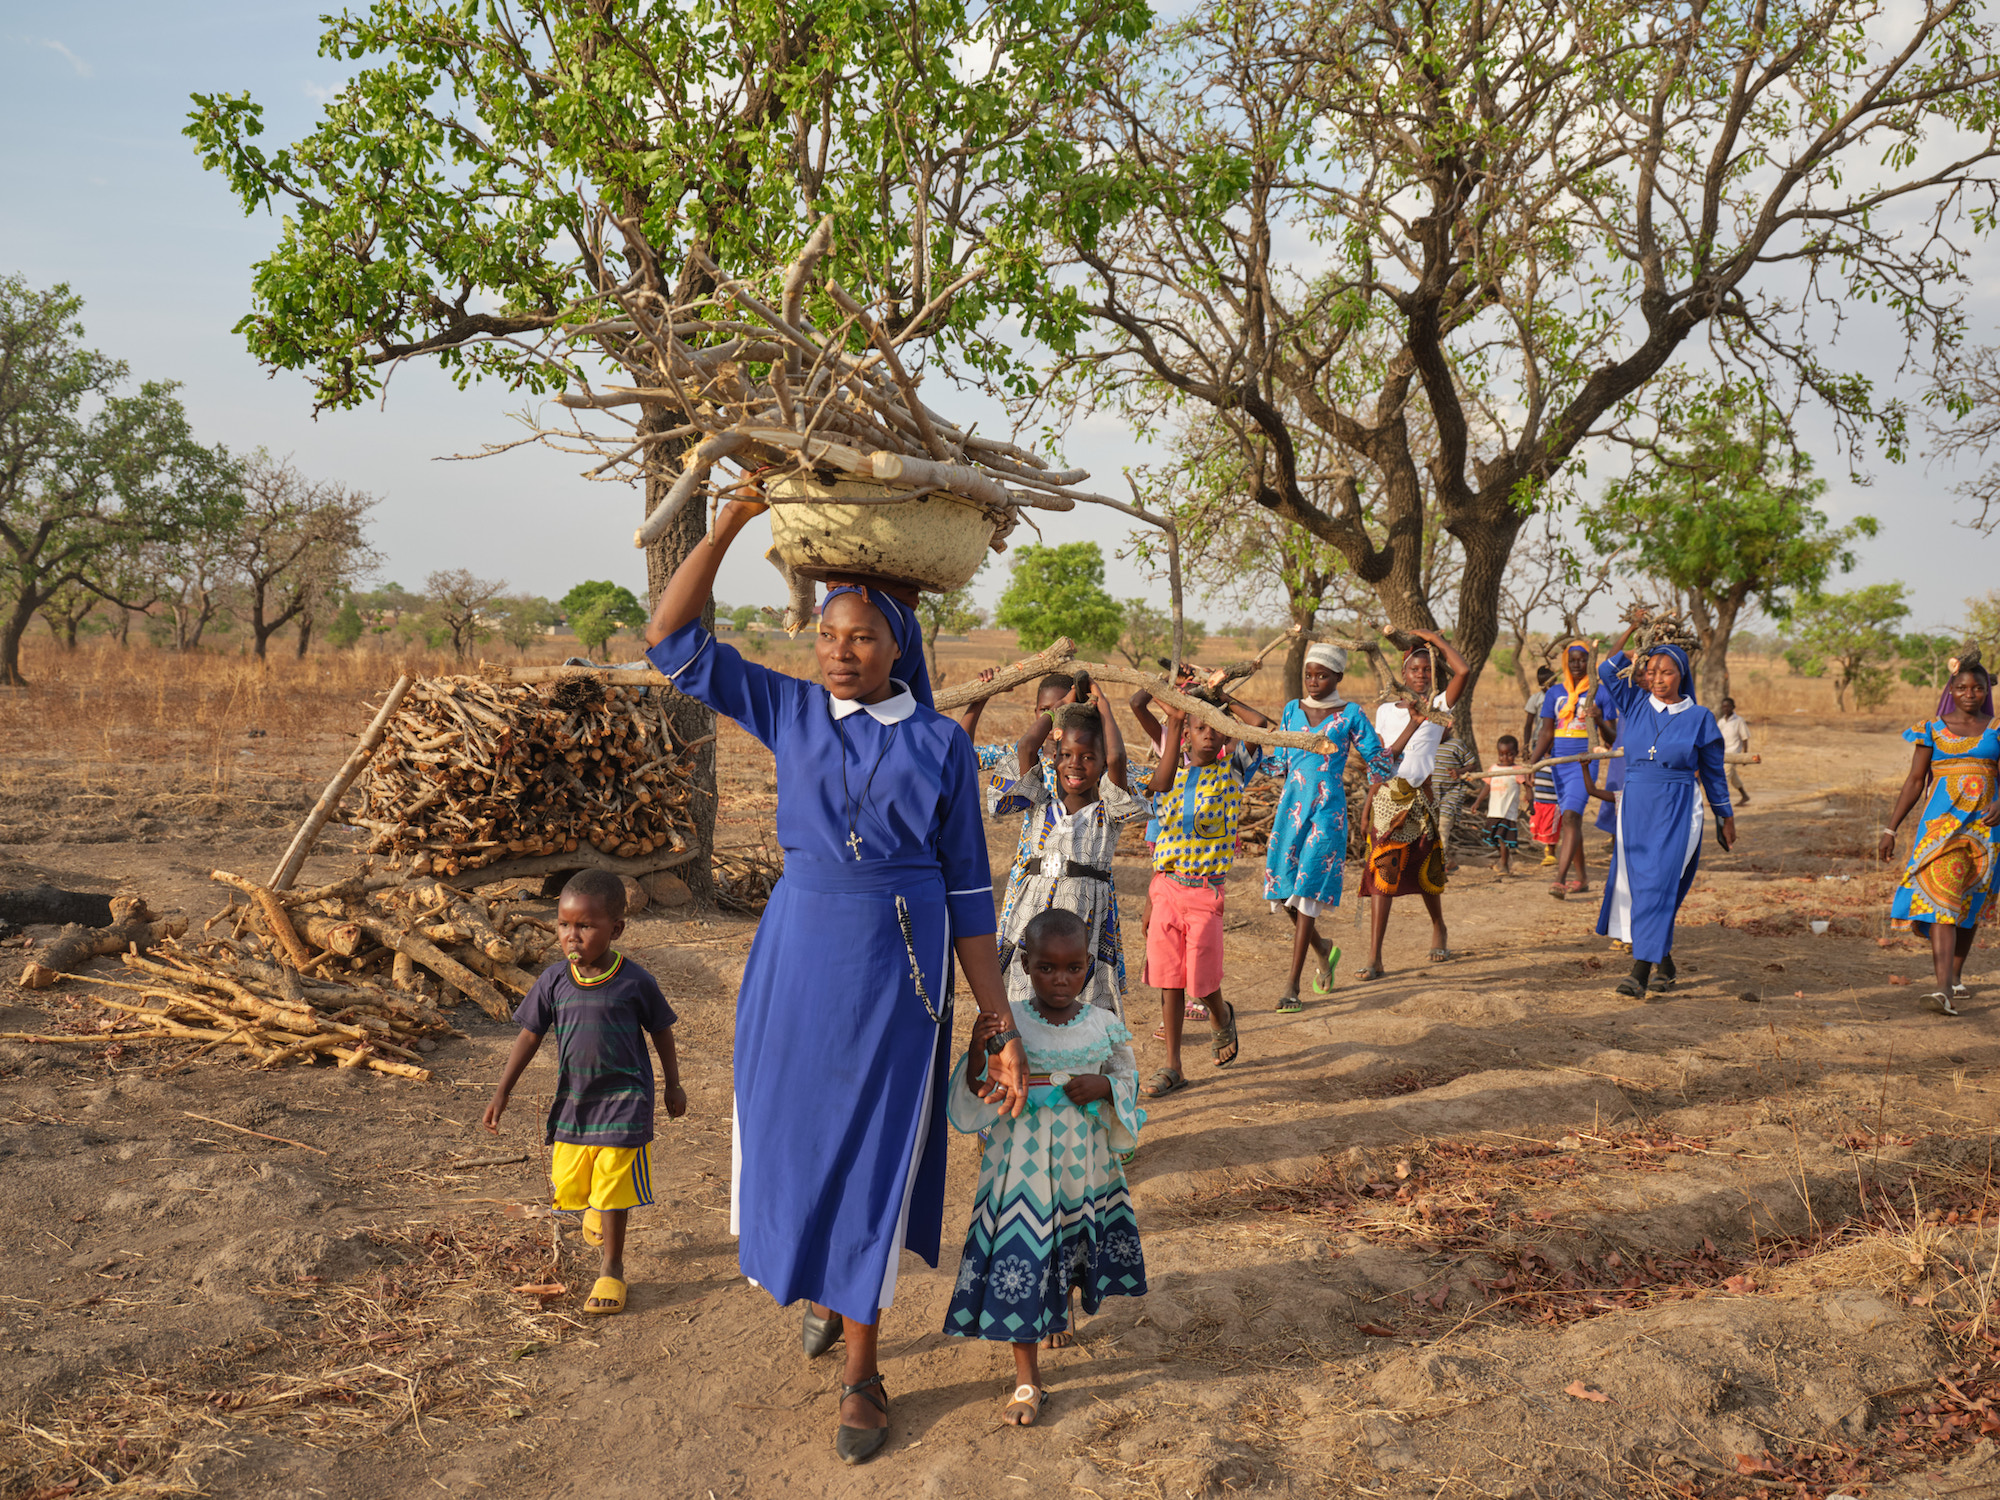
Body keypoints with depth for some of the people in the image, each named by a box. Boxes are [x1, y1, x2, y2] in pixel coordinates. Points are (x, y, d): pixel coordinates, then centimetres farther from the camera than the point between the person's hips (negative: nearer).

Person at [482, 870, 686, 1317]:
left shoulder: (634, 981, -12)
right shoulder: (553, 981, -6)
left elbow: (661, 1031, 2)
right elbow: (530, 1035, 4)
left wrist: (672, 1086, 11)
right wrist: (502, 1092, 2)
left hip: (623, 1101, -3)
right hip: (572, 1099, 4)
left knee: (613, 1190, 1)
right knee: (568, 1184, 13)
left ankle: (611, 1267, 19)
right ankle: (595, 1208, 48)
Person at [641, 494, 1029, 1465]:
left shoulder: (941, 745, -3)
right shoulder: (792, 713, 2)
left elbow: (969, 894, -1)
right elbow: (670, 641, -2)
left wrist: (1003, 1028, -4)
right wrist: (731, 523, -10)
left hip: (898, 974, -2)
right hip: (797, 958, 2)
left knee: (874, 1165, 5)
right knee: (788, 1139, 13)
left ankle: (861, 1376, 24)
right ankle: (822, 1282, 47)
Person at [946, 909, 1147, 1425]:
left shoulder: (1105, 1028, -4)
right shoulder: (1005, 1025, -9)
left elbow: (1128, 1086, 8)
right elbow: (975, 1104, -7)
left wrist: (1104, 1087, -14)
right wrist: (976, 1052, -26)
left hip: (1083, 1169, 2)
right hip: (1022, 1168, -2)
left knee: (1073, 1255, 18)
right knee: (1020, 1264, -2)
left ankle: (1060, 1312, 53)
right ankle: (1028, 1382, 12)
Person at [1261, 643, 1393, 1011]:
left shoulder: (1350, 715, 0)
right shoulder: (1292, 710, 11)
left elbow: (1378, 761, 3)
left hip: (1327, 810, -4)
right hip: (1292, 806, 4)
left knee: (1308, 889, -9)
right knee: (1282, 886, 2)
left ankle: (1293, 987, -4)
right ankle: (1323, 949, 32)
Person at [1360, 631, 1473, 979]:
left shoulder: (1438, 706, 4)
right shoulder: (1386, 711, 10)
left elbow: (1463, 671, -12)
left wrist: (1435, 638, -1)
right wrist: (1412, 724, -11)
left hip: (1420, 796, 0)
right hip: (1387, 796, 0)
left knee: (1425, 870, 13)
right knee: (1382, 873, -9)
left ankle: (1439, 928, 44)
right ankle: (1375, 959, -13)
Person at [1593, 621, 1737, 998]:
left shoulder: (1699, 718, 1)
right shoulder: (1635, 705, 7)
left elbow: (1713, 772, 8)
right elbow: (1607, 673, 2)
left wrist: (1726, 817, 13)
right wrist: (1632, 631, 1)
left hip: (1676, 812, -4)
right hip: (1635, 807, 4)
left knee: (1658, 886, -12)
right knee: (1639, 885, 7)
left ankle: (1640, 972, -15)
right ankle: (1664, 964, 24)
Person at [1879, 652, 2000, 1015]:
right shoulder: (1933, 729, 6)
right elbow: (1914, 781, 7)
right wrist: (1891, 828, 3)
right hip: (1941, 822, -2)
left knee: (1969, 904, 12)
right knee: (1940, 899, -16)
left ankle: (1955, 974, 32)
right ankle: (1945, 990, -25)